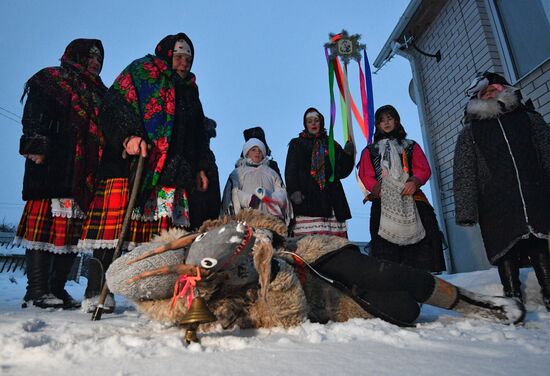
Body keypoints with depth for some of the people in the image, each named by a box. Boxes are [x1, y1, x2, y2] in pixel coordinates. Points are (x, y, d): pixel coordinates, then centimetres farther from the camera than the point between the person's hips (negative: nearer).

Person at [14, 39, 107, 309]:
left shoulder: (98, 93, 30)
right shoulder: (52, 79, 12)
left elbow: (105, 129, 24)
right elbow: (35, 114, -3)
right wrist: (36, 145, -17)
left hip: (86, 170, 6)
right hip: (54, 164, -6)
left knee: (75, 226, 1)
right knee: (46, 220, -11)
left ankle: (57, 289, 6)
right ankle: (37, 291, -7)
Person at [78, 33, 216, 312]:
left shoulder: (189, 91, 28)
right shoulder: (138, 74, 11)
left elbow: (198, 134, 30)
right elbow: (113, 108, -3)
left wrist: (200, 167, 21)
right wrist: (127, 137, -20)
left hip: (172, 173, 5)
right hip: (129, 164, -5)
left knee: (163, 233, -1)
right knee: (115, 226, -11)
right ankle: (97, 293, -2)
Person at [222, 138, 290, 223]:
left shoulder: (271, 172, 26)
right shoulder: (238, 172, 18)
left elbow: (281, 192, 13)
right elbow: (233, 192, 3)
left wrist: (270, 197, -9)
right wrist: (248, 198, -15)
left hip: (270, 215, 2)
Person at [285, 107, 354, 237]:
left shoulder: (332, 145, 20)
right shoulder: (297, 144, 15)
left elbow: (342, 172, 14)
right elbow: (290, 171, 4)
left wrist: (348, 155, -3)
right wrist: (294, 191, -12)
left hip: (330, 198, 2)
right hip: (306, 199, -2)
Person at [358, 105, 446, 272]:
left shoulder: (411, 146, 24)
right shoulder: (370, 151, 22)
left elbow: (424, 169, 9)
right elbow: (365, 176, 7)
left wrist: (415, 182, -14)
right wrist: (377, 189, -14)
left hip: (412, 202, 1)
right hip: (383, 204, -1)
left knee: (420, 247, -11)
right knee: (387, 251, -11)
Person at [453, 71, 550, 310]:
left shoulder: (529, 118, 21)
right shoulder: (469, 133, 15)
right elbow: (464, 174, 4)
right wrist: (466, 209, -6)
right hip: (496, 207, -1)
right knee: (506, 251, -1)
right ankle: (512, 299, 7)